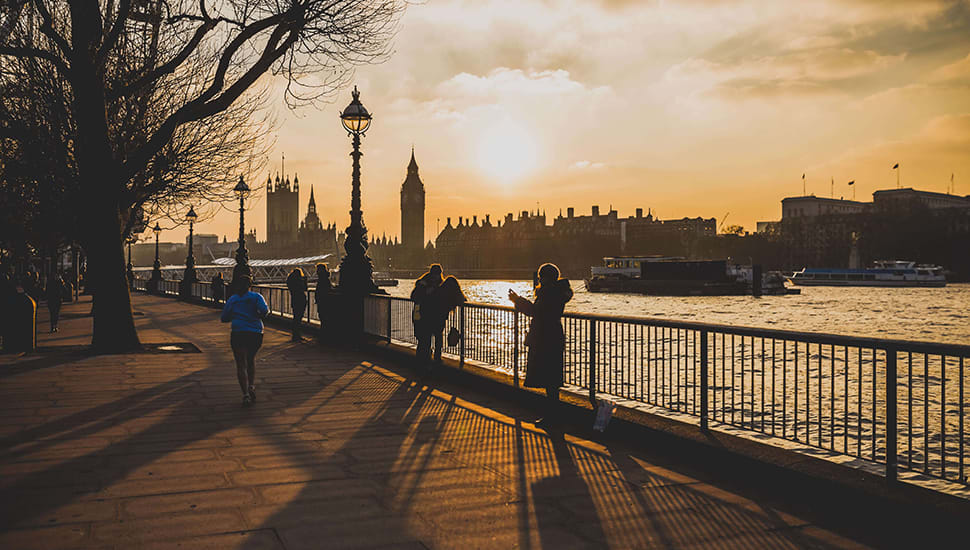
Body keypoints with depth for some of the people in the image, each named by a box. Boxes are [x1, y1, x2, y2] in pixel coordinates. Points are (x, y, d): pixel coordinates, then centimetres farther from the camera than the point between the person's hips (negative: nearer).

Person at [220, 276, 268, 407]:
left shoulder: (232, 300, 10)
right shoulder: (256, 296, 5)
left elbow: (224, 318, 11)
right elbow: (264, 310, -12)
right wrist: (257, 317, 8)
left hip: (238, 333, -1)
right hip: (256, 333, 1)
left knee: (241, 364, 1)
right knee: (251, 359, 24)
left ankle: (246, 394, -10)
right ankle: (251, 385, 9)